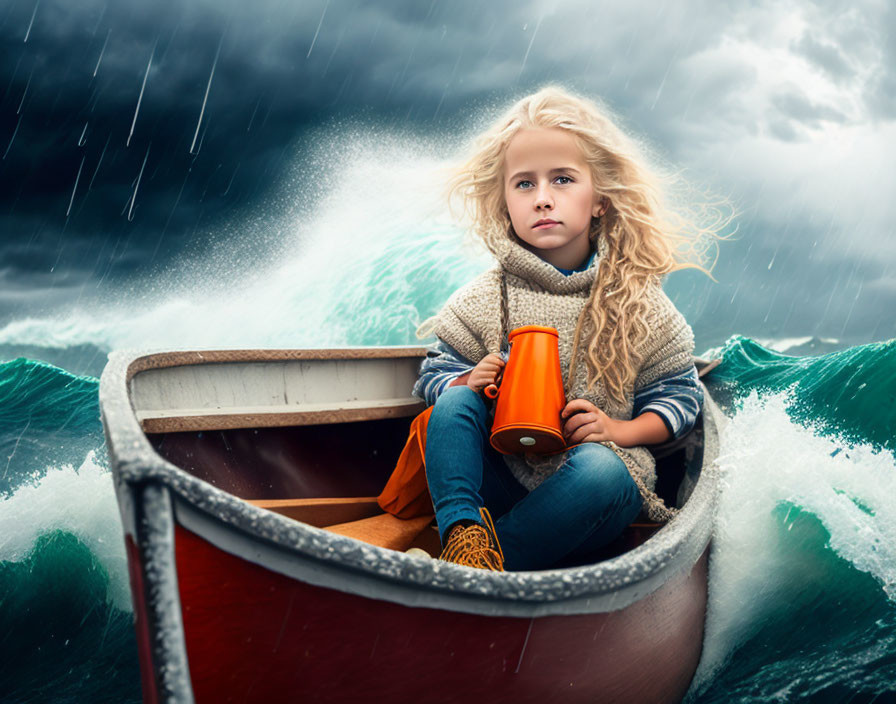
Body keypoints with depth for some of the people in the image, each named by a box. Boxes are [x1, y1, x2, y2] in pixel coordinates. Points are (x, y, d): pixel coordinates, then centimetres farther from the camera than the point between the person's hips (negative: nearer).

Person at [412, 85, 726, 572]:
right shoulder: (485, 299, 3)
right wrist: (470, 381, -13)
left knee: (602, 470, -35)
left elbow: (678, 394, 5)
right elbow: (434, 372, 10)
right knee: (454, 402, -22)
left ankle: (497, 557, -32)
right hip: (498, 478, 2)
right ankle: (461, 531, -35)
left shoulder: (635, 300, 0)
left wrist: (619, 430, -13)